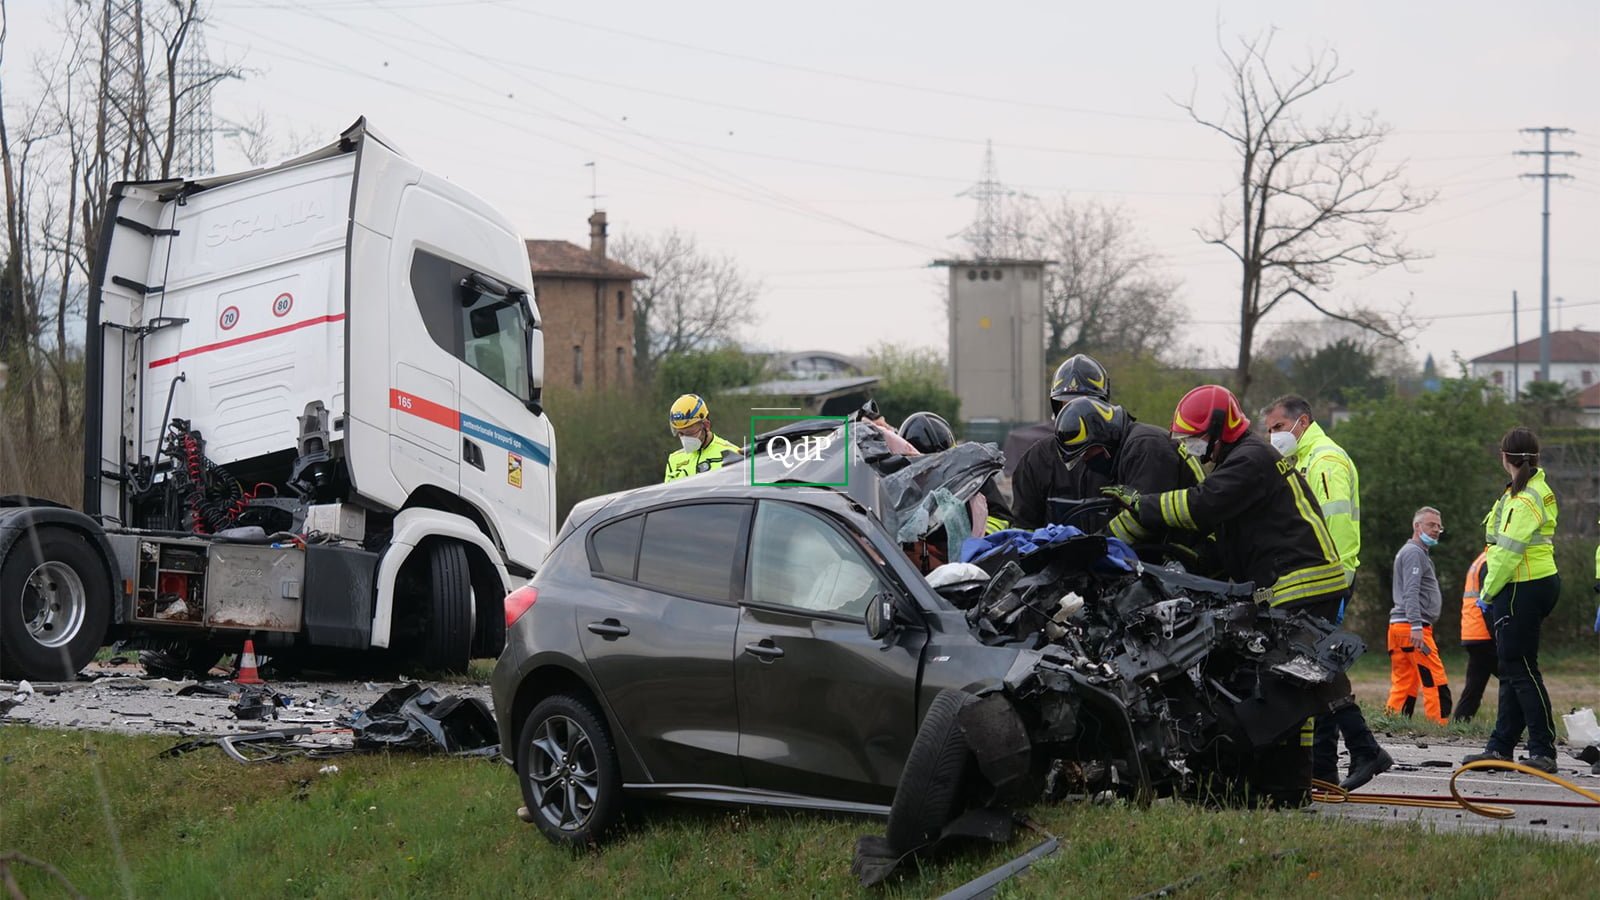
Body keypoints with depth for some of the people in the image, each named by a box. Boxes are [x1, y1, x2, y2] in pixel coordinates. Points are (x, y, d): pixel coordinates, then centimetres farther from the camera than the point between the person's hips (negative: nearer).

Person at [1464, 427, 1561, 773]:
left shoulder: (1524, 501, -18)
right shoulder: (1537, 488, 15)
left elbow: (1508, 552, -20)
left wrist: (1488, 591, -10)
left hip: (1524, 590, -10)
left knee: (1520, 669, -7)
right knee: (1512, 668, 13)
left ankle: (1543, 751, -7)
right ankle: (1500, 747, 18)